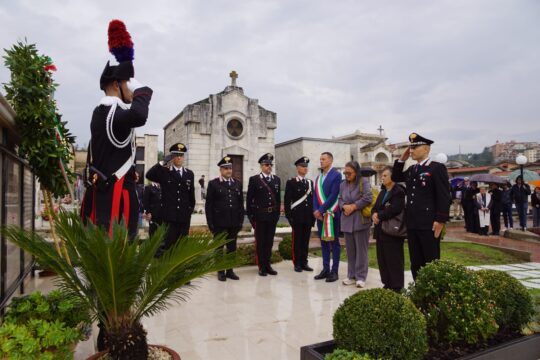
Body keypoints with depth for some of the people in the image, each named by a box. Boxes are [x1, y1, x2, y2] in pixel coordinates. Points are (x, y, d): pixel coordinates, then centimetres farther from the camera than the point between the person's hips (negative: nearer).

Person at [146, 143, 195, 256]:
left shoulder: (189, 173, 11)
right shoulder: (164, 172, 0)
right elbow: (149, 175, -18)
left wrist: (191, 209, 12)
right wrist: (163, 162, -19)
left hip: (185, 216, 4)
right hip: (170, 216, -3)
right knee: (166, 245, -2)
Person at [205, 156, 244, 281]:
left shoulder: (237, 184, 10)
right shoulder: (213, 184, -1)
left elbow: (241, 204, 11)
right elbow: (209, 205, -3)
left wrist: (241, 221, 5)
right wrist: (210, 223, -8)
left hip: (234, 223, 3)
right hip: (219, 222, -3)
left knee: (232, 248, 9)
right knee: (219, 247, 6)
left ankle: (230, 271, 20)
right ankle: (220, 271, 17)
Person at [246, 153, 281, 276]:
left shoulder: (277, 179, 10)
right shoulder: (254, 179, -3)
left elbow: (278, 198, 12)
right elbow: (249, 199, -3)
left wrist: (277, 214, 6)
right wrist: (250, 216, -6)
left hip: (272, 216, 4)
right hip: (260, 215, -4)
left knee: (269, 241, 10)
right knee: (260, 242, 5)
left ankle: (267, 265, 20)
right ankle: (261, 266, 14)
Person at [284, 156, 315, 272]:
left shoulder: (310, 182, 14)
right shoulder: (291, 182, -2)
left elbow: (312, 199, 14)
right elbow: (287, 200, -6)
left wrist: (313, 216, 9)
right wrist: (289, 216, -12)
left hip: (308, 217, 5)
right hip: (297, 216, -5)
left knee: (306, 240, 8)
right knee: (297, 240, 1)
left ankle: (304, 263, 16)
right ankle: (297, 264, 9)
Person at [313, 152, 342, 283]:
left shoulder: (336, 175, -7)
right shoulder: (319, 177, 14)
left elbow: (333, 195, -15)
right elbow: (315, 195, 10)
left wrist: (321, 210, -16)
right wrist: (316, 210, -5)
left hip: (331, 213, -6)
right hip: (320, 214, 7)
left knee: (334, 242, 2)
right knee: (324, 242, 11)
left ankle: (334, 271, 10)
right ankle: (326, 269, 20)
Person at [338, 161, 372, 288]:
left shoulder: (364, 181, -5)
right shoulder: (343, 184, 13)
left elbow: (368, 198, -15)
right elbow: (340, 199, 14)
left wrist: (353, 206, -13)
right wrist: (344, 206, -8)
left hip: (360, 220, -5)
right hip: (347, 221, 5)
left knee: (361, 249, 0)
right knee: (350, 250, 10)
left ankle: (361, 277, 8)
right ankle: (351, 275, 20)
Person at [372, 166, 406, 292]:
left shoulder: (399, 191, -10)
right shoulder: (382, 192, 19)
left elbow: (394, 210, -23)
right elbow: (375, 208, 15)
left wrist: (379, 216, -13)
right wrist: (374, 214, -7)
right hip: (381, 230, 9)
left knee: (394, 261, -1)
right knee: (382, 260, 13)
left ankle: (397, 287, 8)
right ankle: (387, 284, 24)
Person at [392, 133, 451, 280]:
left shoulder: (437, 168, -7)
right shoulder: (411, 169, 14)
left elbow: (444, 196, -11)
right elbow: (395, 178, 25)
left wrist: (440, 220, -17)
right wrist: (402, 159, 13)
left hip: (429, 224, -7)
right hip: (412, 224, 7)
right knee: (416, 263, 13)